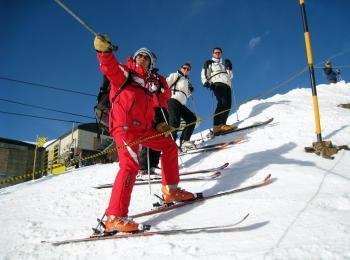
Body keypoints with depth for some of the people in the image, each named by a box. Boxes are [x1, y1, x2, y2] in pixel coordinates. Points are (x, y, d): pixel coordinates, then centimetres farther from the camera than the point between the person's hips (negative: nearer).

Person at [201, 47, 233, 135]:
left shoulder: (224, 64, 36)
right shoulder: (209, 63, 23)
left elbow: (230, 76, 27)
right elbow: (204, 74, 9)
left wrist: (229, 67, 11)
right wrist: (205, 82, -10)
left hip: (227, 85, 6)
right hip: (217, 84, -6)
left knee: (228, 105, -13)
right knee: (223, 102, -28)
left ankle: (222, 125, -20)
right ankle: (217, 125, -39)